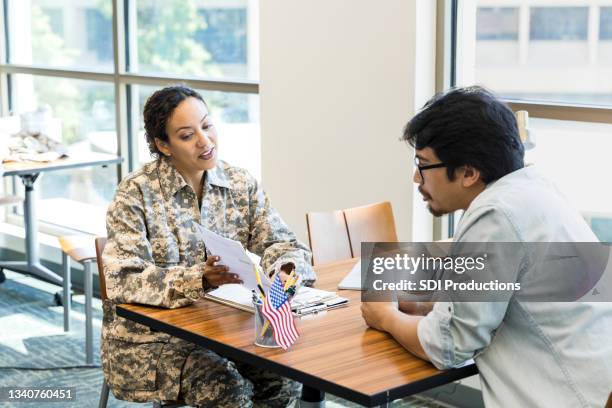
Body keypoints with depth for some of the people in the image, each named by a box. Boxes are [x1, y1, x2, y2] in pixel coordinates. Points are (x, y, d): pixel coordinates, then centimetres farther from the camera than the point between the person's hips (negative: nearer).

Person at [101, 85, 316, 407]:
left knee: (285, 376, -20)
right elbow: (124, 281, -20)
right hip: (152, 338, -4)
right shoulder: (136, 194, -11)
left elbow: (279, 242, 1)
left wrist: (285, 267, -24)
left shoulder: (241, 184, 4)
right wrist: (199, 279, -34)